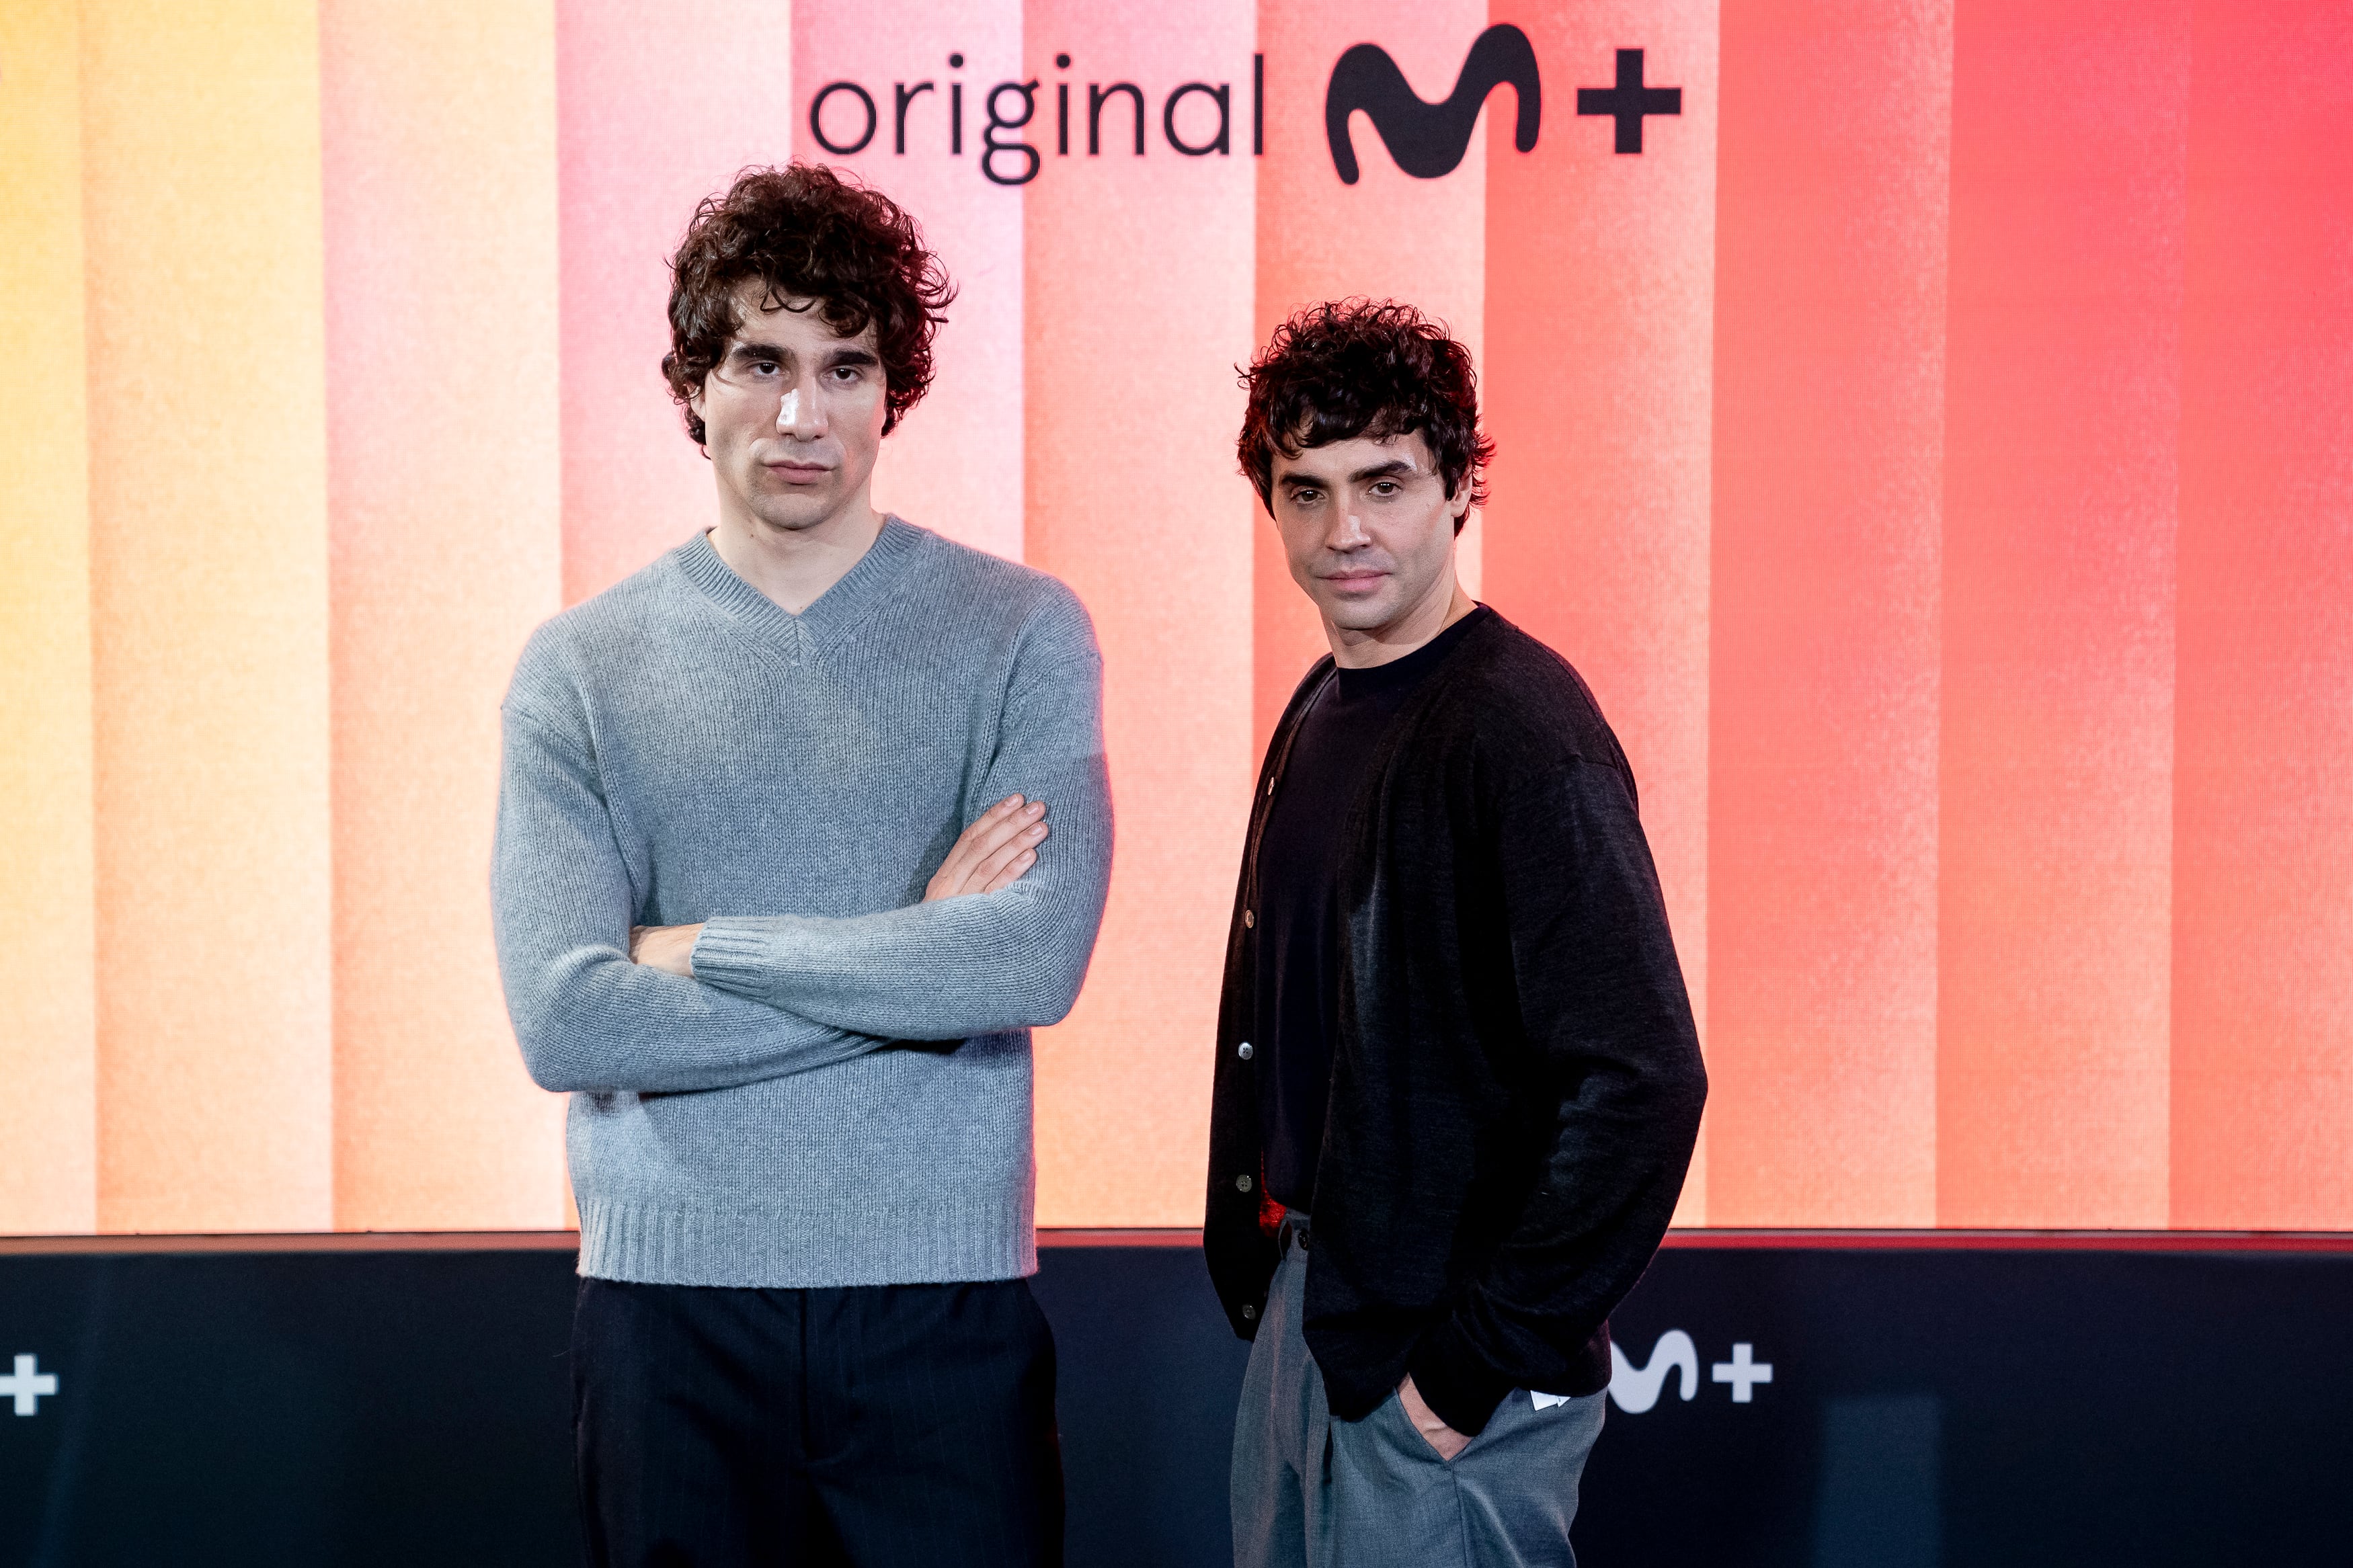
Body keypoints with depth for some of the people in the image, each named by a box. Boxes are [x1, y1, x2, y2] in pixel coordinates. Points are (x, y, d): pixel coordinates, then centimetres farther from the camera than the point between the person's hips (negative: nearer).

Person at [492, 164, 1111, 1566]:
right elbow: (564, 1020, -10)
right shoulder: (582, 669, 2)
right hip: (668, 1298, 1)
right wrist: (913, 963, -10)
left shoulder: (1020, 632, 0)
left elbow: (1038, 961, -14)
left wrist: (703, 948, -10)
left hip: (944, 1295, -1)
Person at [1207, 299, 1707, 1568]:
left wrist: (1483, 1357, -19)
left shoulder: (1522, 727, -17)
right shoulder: (1319, 714, 9)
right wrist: (1255, 1264, 11)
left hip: (1448, 1366, -8)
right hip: (1303, 1305, 8)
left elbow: (1641, 1081, -23)